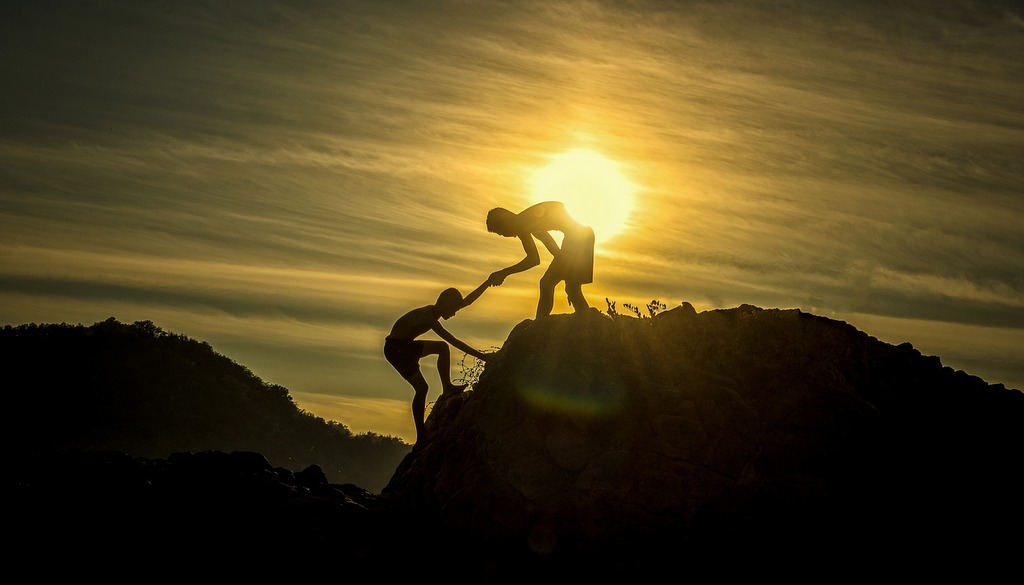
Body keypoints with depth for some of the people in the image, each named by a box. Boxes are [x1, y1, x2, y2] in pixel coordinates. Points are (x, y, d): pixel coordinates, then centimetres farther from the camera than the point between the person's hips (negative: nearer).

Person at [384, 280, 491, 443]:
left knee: (443, 348, 9)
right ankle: (421, 434, -4)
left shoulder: (432, 311, 2)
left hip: (406, 346, 10)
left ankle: (447, 389, 4)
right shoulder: (429, 317, -25)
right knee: (422, 387, -11)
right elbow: (454, 341, -29)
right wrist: (479, 355, -28)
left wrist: (488, 282, 6)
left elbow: (467, 301, 8)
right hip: (396, 349, -10)